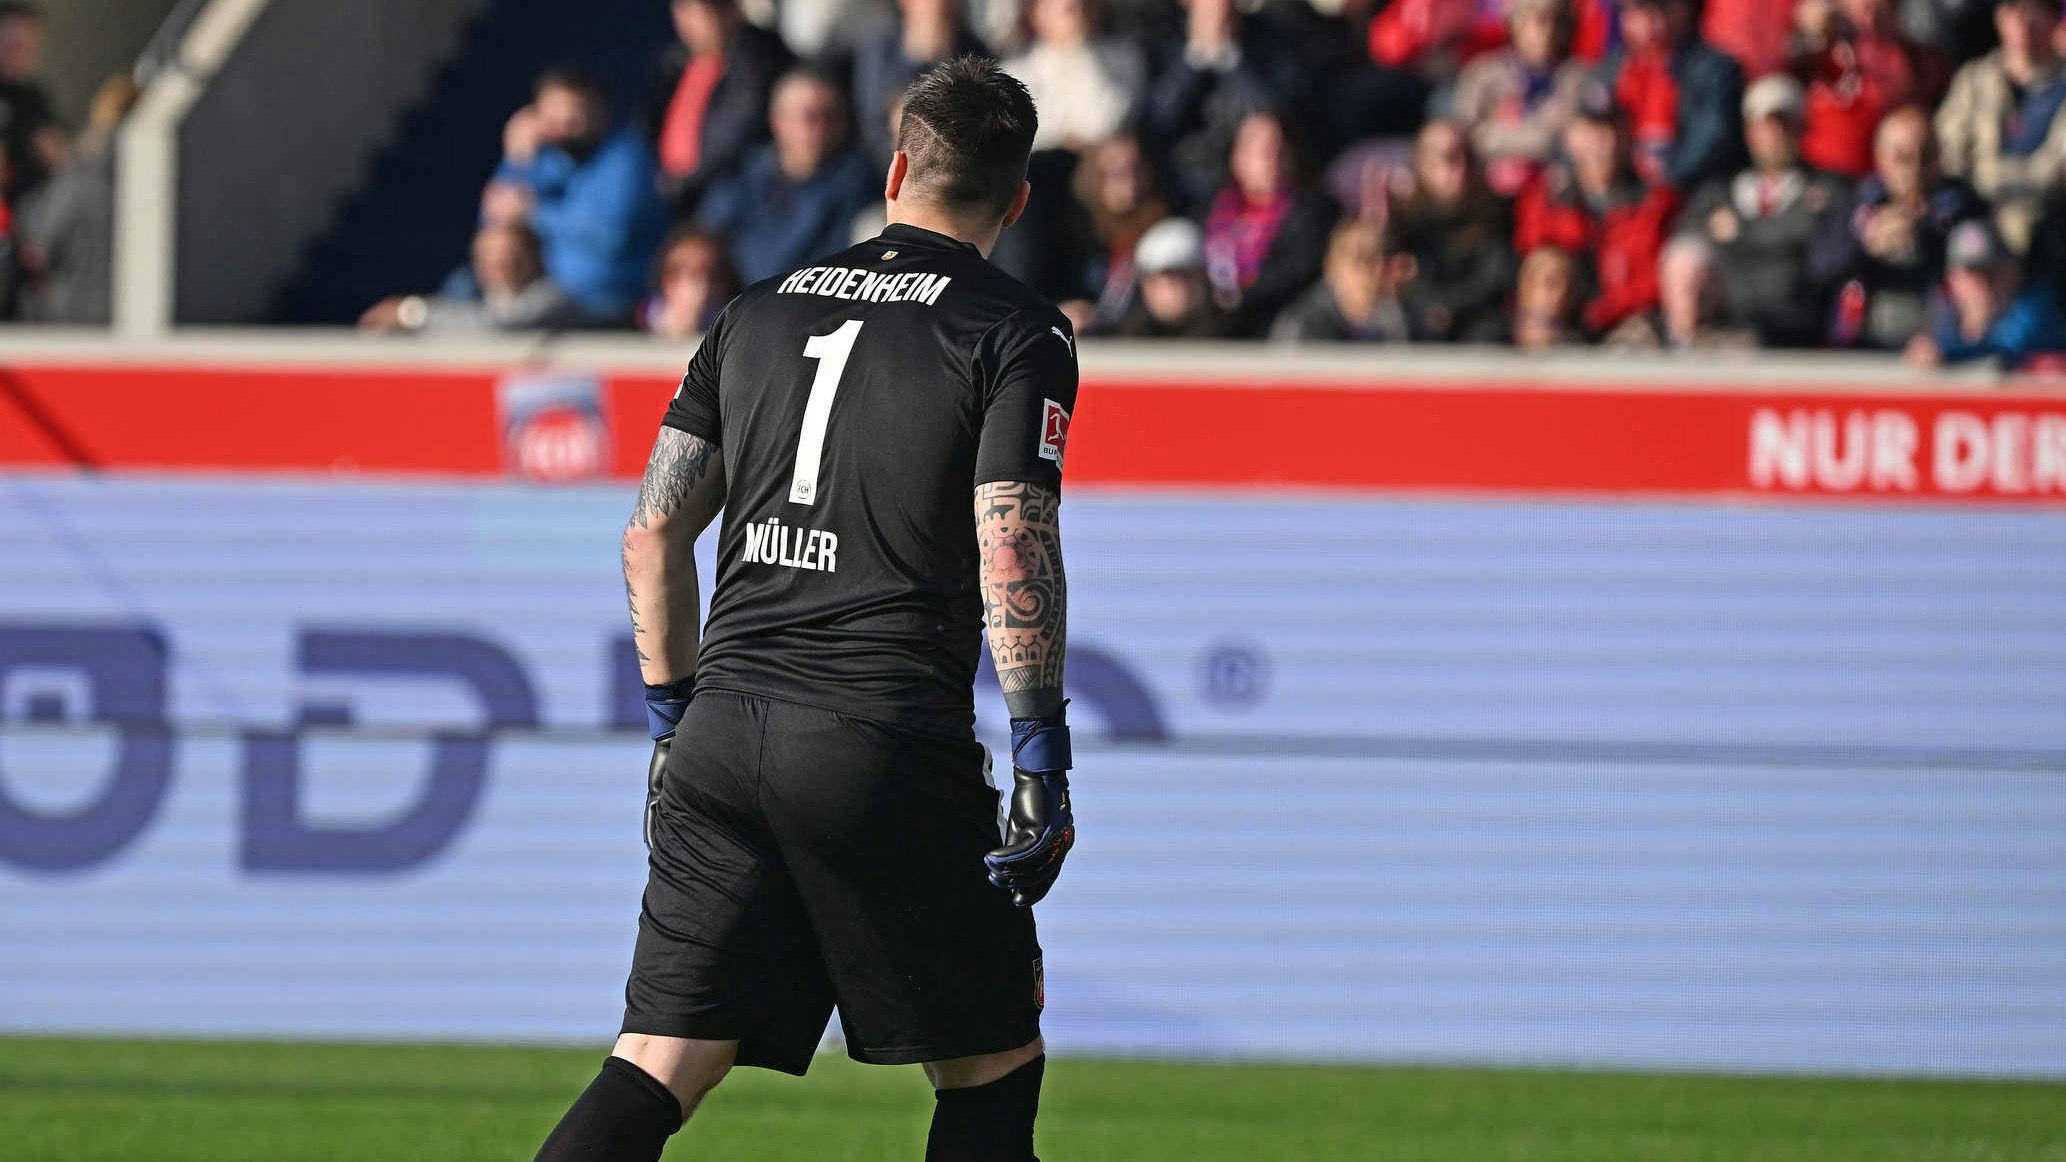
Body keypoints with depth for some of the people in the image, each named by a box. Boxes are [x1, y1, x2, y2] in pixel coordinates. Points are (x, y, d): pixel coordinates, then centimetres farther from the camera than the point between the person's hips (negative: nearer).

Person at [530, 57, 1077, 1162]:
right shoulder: (1016, 334, 1)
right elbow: (1014, 546, -10)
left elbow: (653, 534, 16)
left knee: (654, 1069, 2)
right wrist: (1039, 760, -9)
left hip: (724, 737, 5)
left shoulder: (759, 312, 17)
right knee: (994, 1067, 9)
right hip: (891, 749, -5)